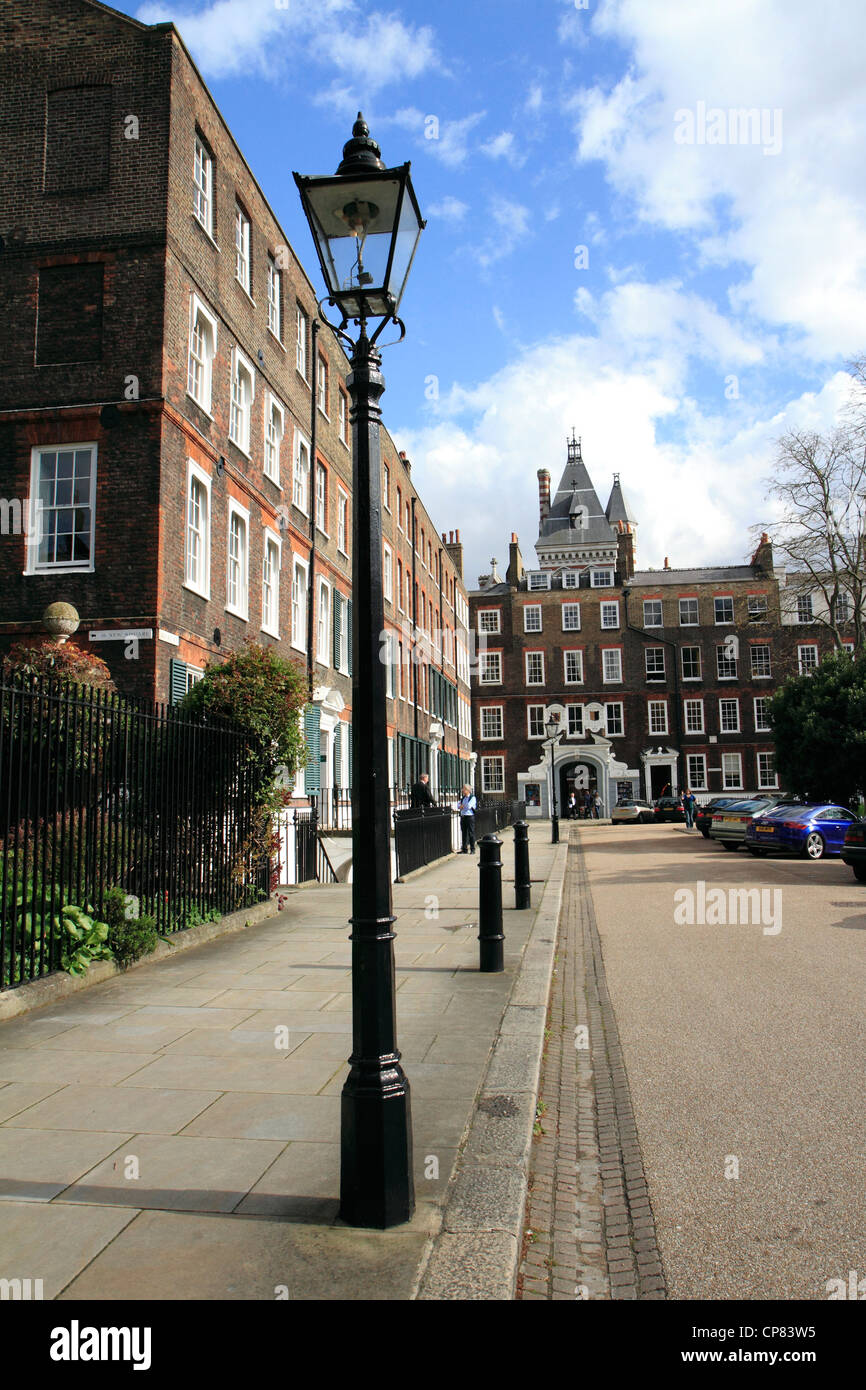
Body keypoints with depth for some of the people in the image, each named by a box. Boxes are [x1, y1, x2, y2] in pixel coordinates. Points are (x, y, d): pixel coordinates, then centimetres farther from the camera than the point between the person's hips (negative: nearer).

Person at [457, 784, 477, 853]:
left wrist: (462, 805, -1)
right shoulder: (463, 798, 16)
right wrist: (460, 806, -8)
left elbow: (469, 806, -17)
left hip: (470, 816, -6)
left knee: (471, 833, -2)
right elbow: (458, 805, 14)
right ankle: (464, 849, 13)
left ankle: (472, 849, 4)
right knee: (464, 833, 7)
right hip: (463, 816, 6)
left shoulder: (472, 798, -6)